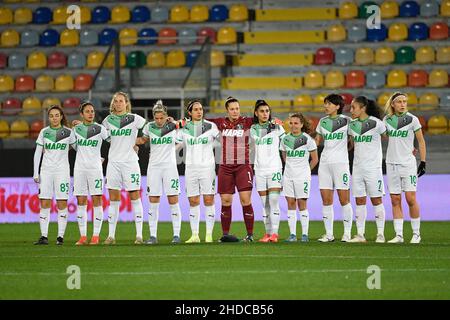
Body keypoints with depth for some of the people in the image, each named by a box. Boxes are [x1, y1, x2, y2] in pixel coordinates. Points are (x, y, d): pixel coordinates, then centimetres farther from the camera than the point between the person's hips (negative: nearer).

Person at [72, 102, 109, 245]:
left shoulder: (100, 129, 0)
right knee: (81, 202, 1)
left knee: (96, 200, -5)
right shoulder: (76, 129, 9)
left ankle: (96, 236, -3)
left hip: (95, 168, -3)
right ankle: (83, 236, 5)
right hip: (79, 168, 3)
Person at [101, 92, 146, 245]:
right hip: (113, 162, 3)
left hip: (130, 161, -3)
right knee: (113, 198, 2)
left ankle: (139, 235, -1)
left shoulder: (134, 119, 0)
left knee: (135, 196, -3)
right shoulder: (108, 120, 9)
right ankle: (111, 235, 5)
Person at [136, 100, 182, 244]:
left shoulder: (174, 126, -2)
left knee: (173, 200, -5)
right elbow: (143, 139, 21)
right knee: (153, 202, 0)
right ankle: (153, 235, 4)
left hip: (170, 166, -2)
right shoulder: (149, 127, 3)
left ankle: (176, 235, -1)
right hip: (154, 167, 2)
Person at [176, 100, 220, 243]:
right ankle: (195, 235, 6)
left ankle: (209, 235, -2)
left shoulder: (211, 126, 2)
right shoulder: (184, 129, 7)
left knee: (209, 200, -5)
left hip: (207, 167, -2)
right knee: (193, 202, 1)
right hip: (191, 167, 2)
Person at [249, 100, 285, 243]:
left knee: (274, 202, -12)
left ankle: (274, 233, -13)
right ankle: (268, 233, 8)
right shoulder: (252, 130, 8)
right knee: (265, 204, 4)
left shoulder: (277, 127, 2)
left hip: (274, 167, -3)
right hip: (259, 169, 3)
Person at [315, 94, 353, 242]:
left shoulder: (346, 120, -1)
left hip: (340, 162, -5)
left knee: (344, 199, -4)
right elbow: (317, 140, 23)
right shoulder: (323, 122, 13)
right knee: (326, 200, 2)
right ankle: (329, 234, 6)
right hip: (324, 162, 5)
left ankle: (347, 233, 3)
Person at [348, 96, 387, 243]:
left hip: (373, 166, -5)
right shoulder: (352, 124, 7)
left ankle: (380, 234, 2)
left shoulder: (376, 123, -9)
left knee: (376, 200, -2)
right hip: (357, 167, 5)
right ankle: (360, 234, 7)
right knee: (359, 201, 4)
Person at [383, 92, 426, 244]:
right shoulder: (387, 119, 6)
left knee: (410, 198, -8)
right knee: (395, 200, 2)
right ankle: (398, 235, 4)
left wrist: (423, 162, -3)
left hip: (407, 163, -4)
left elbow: (421, 142, 1)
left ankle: (416, 233, 3)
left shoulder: (412, 119, -3)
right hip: (392, 163, 4)